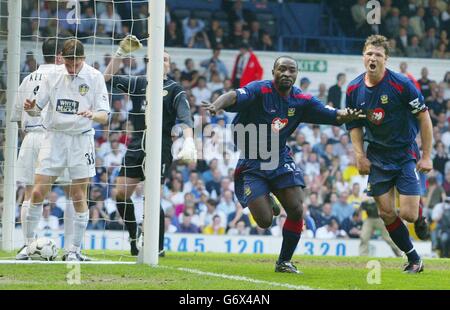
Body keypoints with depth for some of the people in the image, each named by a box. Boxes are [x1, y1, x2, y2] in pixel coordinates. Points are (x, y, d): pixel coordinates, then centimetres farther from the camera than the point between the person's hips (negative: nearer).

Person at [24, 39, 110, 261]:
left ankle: (75, 249, 7)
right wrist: (30, 108, -16)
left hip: (81, 139, -2)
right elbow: (37, 109, 7)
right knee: (38, 191, -5)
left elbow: (104, 116, -7)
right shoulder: (54, 77, 2)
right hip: (54, 137, 2)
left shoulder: (94, 77, -4)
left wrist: (93, 115, -29)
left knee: (79, 197, -1)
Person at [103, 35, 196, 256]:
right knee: (121, 193, -1)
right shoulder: (139, 83, 12)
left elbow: (185, 118, -11)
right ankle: (133, 236, 20)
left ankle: (159, 247, -1)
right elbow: (109, 78, 10)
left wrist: (189, 142, -28)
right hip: (136, 146, 4)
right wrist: (120, 53, 1)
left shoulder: (175, 90, 1)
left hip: (160, 149, -4)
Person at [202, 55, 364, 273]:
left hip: (280, 161, 4)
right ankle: (267, 203, 28)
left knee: (296, 211, -9)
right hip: (251, 164, -4)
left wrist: (346, 115, -23)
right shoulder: (260, 91, -15)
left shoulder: (301, 100, 1)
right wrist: (217, 105, -55)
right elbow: (235, 96, -33)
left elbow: (332, 116, 1)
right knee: (264, 221, -12)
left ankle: (284, 262, 12)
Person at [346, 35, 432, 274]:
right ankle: (413, 259, 18)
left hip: (406, 153, -4)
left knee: (408, 214, -12)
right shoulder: (354, 90, -4)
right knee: (386, 213, 0)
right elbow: (355, 125, 9)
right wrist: (360, 155, -4)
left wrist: (426, 156, -11)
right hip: (377, 156, 4)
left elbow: (424, 117, -10)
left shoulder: (401, 84, -17)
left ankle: (420, 216, 27)